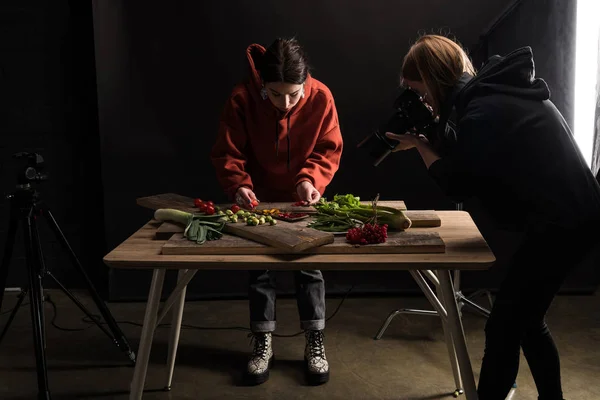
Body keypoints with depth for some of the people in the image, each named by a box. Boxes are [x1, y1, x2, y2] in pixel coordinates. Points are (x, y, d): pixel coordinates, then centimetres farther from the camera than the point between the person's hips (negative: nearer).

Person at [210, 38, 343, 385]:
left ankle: (315, 344, 18)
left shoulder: (321, 97, -21)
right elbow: (227, 153, -16)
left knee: (310, 266, 4)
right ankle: (263, 344, 20)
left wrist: (310, 180, -29)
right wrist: (238, 185, -33)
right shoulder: (242, 99, -24)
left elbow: (329, 150, -12)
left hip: (302, 200, 0)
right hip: (260, 198, 0)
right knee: (259, 268, 5)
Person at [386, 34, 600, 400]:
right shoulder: (494, 92, 9)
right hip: (569, 217, 10)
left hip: (561, 223, -10)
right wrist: (430, 139, 2)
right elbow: (465, 161, 14)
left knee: (503, 327, -4)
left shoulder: (483, 110, -21)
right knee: (526, 320, 19)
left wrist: (420, 145, -1)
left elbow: (459, 185, -10)